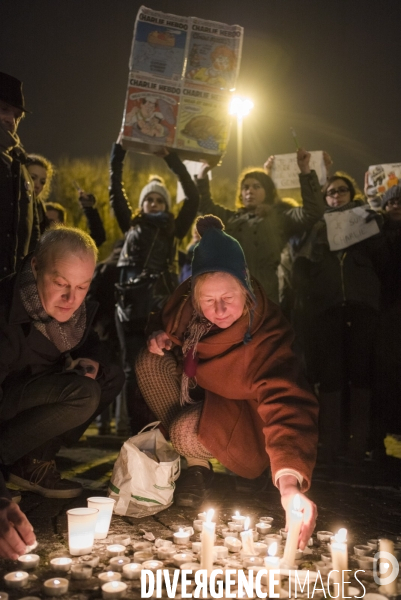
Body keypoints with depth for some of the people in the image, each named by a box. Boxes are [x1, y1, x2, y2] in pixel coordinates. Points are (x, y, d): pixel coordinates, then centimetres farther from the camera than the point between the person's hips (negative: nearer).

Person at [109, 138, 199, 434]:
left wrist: (171, 157, 3)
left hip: (162, 307, -1)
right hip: (131, 306, 1)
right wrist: (119, 150, 7)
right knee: (134, 373, 1)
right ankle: (139, 433, 8)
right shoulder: (132, 226, 16)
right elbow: (116, 191, 13)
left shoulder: (173, 229, 13)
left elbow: (193, 197, 5)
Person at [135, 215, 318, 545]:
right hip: (196, 381, 6)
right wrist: (159, 337, -22)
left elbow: (287, 403, -50)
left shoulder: (266, 335, -38)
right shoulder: (187, 299, -22)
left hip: (241, 409, -6)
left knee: (188, 433, -32)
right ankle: (195, 466, -3)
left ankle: (203, 462, 10)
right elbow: (166, 323, 3)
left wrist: (290, 483, -63)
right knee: (150, 362, -18)